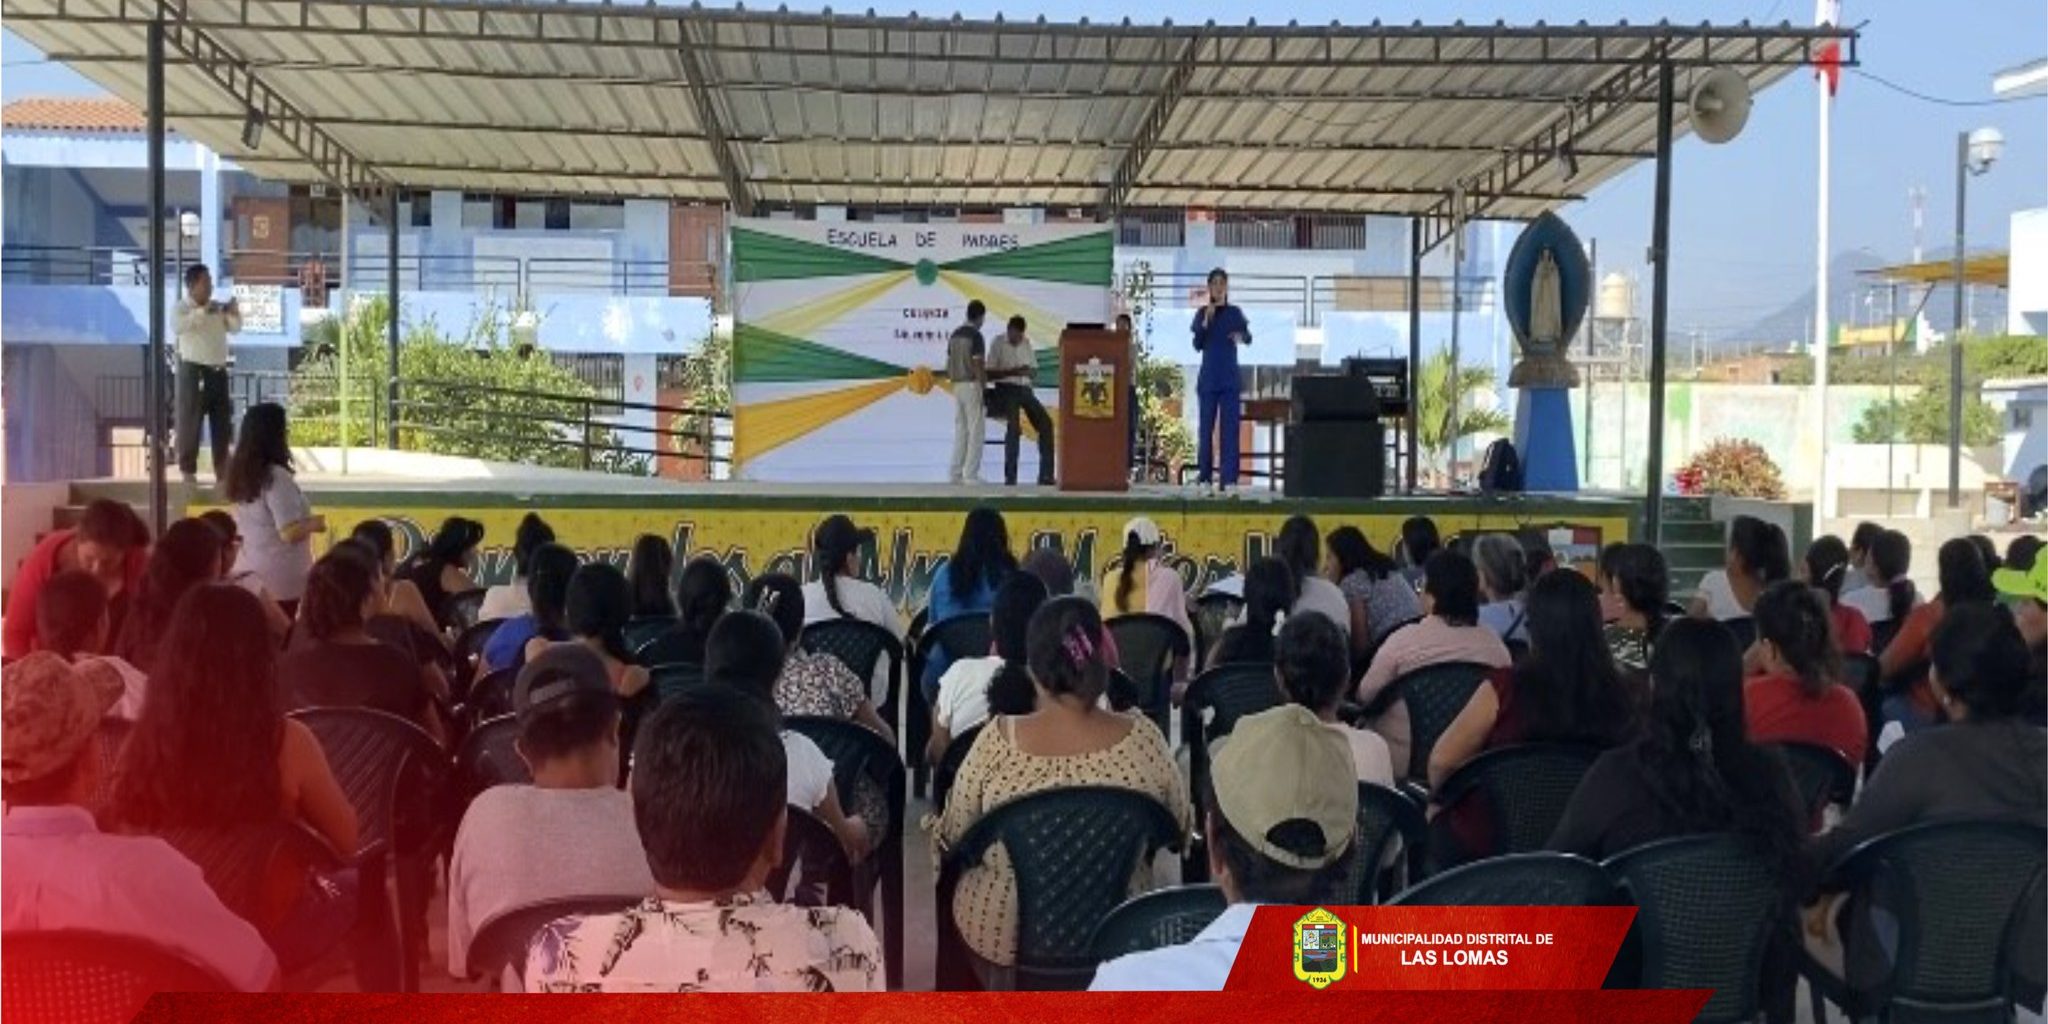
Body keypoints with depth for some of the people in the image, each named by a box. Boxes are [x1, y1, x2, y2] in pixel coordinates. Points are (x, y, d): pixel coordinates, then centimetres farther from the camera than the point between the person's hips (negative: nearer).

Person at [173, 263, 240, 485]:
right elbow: (179, 325, -23)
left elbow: (235, 328, 13)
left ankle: (222, 468, 17)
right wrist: (203, 312, -29)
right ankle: (188, 470, 0)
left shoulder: (218, 308, 12)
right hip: (194, 370, -6)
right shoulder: (182, 307, -4)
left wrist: (234, 312, -6)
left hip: (218, 370, 6)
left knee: (223, 421, 9)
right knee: (190, 420, -4)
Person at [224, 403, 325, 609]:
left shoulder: (242, 475, 6)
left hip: (249, 574, 8)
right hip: (279, 578, -8)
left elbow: (239, 528, 15)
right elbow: (289, 532, -22)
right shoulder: (276, 477, -19)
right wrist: (315, 523, -3)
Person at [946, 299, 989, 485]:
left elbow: (949, 363, 13)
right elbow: (978, 366, -17)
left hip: (957, 386, 8)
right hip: (971, 385, -8)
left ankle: (955, 473, 11)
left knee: (960, 430, 11)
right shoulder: (976, 336, -13)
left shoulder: (955, 334, 11)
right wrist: (984, 386, -12)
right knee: (976, 431, -3)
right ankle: (971, 475, -5)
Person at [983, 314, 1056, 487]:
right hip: (1007, 390, -6)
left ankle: (1046, 474, 2)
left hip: (1025, 389, 6)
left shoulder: (1026, 343, 12)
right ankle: (1010, 475, -11)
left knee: (1045, 424, -4)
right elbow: (989, 374, -8)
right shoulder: (999, 344, -4)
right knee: (1013, 427, -19)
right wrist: (1012, 371, -20)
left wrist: (1029, 371, -7)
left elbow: (1034, 370, 17)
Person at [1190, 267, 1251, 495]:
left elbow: (1248, 338, -5)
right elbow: (1197, 345, -3)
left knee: (1230, 427, -4)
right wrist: (1206, 321, -17)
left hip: (1230, 378, 0)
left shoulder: (1235, 313, 5)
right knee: (1206, 427, 3)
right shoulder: (1202, 313, 4)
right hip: (1208, 378, 0)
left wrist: (1241, 337, -28)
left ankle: (1229, 478, -4)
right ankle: (1204, 477, 8)